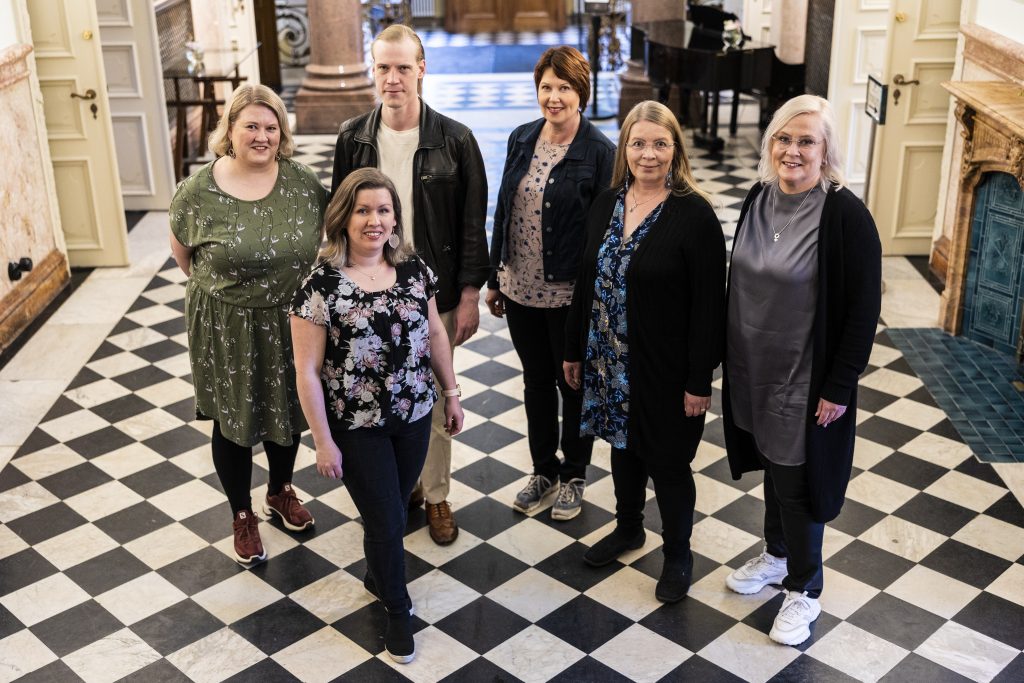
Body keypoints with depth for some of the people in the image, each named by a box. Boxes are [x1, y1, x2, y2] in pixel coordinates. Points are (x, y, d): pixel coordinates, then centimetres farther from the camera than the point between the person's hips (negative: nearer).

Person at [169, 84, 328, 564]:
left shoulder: (304, 183, -8)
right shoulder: (197, 192, -14)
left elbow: (326, 241, 5)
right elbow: (183, 254, 2)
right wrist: (218, 286, 9)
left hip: (291, 325, 3)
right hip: (228, 330, -2)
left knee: (288, 411, 20)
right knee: (233, 421, 12)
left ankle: (281, 492, 47)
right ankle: (242, 515, 35)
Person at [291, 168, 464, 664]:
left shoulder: (414, 269, -4)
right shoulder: (321, 285, -18)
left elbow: (435, 333, 9)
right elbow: (308, 371, -14)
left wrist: (450, 393, 11)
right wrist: (324, 442, -12)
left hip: (414, 416, 4)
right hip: (357, 427, -4)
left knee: (392, 511, 20)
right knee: (385, 520, 7)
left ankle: (377, 576, 50)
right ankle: (397, 608, 33)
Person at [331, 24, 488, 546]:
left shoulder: (454, 140, -10)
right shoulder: (352, 139, -2)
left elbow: (472, 223, -6)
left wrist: (469, 296, -6)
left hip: (435, 296, -2)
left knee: (434, 400, 10)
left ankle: (436, 496, 28)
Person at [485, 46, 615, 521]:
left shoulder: (598, 151, -13)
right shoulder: (522, 139, 3)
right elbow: (503, 209, 9)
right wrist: (494, 278, 10)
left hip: (570, 294, -5)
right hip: (521, 288, 5)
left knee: (573, 385, 12)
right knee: (536, 380, 18)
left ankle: (573, 476, 31)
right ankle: (544, 469, 36)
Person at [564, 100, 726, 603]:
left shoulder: (694, 215, -16)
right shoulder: (606, 205, 2)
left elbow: (709, 306, -15)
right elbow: (587, 281, 9)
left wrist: (699, 381, -15)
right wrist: (574, 351, 11)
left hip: (666, 368, -5)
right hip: (611, 363, 5)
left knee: (668, 462, 9)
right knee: (623, 446, 22)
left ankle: (678, 556, 30)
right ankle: (628, 528, 45)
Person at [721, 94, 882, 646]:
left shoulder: (845, 215, -20)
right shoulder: (760, 198, 0)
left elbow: (864, 308, -17)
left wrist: (839, 387, -16)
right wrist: (731, 353, 12)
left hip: (807, 379, -6)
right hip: (754, 369, 6)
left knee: (798, 481, 6)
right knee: (772, 464, 22)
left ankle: (803, 590, 26)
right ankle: (777, 555, 44)